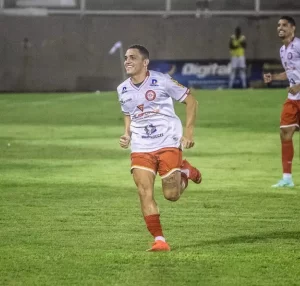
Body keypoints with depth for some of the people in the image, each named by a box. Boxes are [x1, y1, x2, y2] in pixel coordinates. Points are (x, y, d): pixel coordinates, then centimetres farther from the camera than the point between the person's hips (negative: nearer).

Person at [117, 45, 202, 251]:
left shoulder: (162, 81, -9)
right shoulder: (123, 90, 6)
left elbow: (191, 101, -2)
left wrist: (189, 132, -9)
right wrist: (127, 135, 5)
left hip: (168, 143, -4)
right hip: (141, 148, 4)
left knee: (172, 195, -4)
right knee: (145, 192, -12)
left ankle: (185, 171, 30)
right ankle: (159, 240, -7)